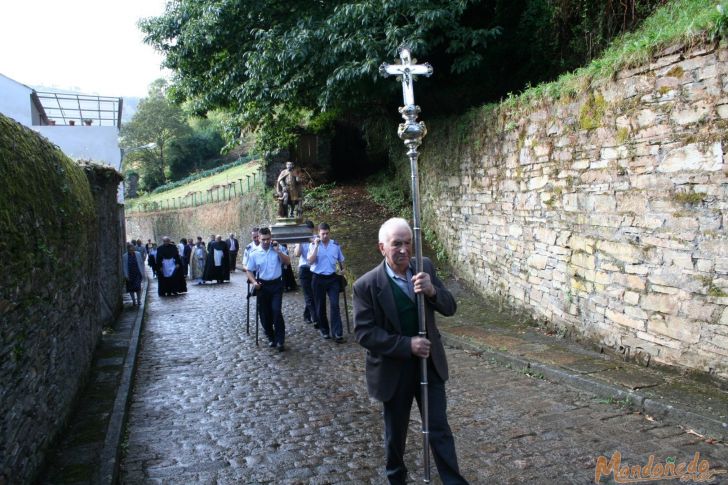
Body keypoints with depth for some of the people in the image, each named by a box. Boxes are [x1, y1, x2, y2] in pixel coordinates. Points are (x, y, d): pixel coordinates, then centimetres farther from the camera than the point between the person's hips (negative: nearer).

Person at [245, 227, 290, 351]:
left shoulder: (278, 249, -1)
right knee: (264, 314, 7)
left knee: (276, 311, -14)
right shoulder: (254, 254, -1)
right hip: (262, 286, 2)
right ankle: (271, 337, 27)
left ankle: (280, 340, -6)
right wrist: (253, 282, -12)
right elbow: (249, 270, 5)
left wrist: (278, 250, -19)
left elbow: (288, 262, -9)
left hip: (276, 284, -2)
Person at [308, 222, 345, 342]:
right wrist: (316, 246, -20)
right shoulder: (314, 245, -4)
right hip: (318, 279, -1)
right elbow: (310, 261, -17)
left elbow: (341, 260, 16)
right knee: (320, 306, 8)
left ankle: (337, 333, -8)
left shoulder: (335, 245, 2)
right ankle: (324, 330, 25)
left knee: (334, 305, -7)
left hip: (332, 278, 1)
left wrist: (342, 270, 5)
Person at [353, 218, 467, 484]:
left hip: (430, 364, 2)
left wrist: (432, 291, -24)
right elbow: (364, 332, -18)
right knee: (395, 432, 17)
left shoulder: (425, 267, -5)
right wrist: (407, 345, -25)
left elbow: (450, 308, -3)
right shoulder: (366, 285, -17)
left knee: (440, 429, 9)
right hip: (393, 370, -2)